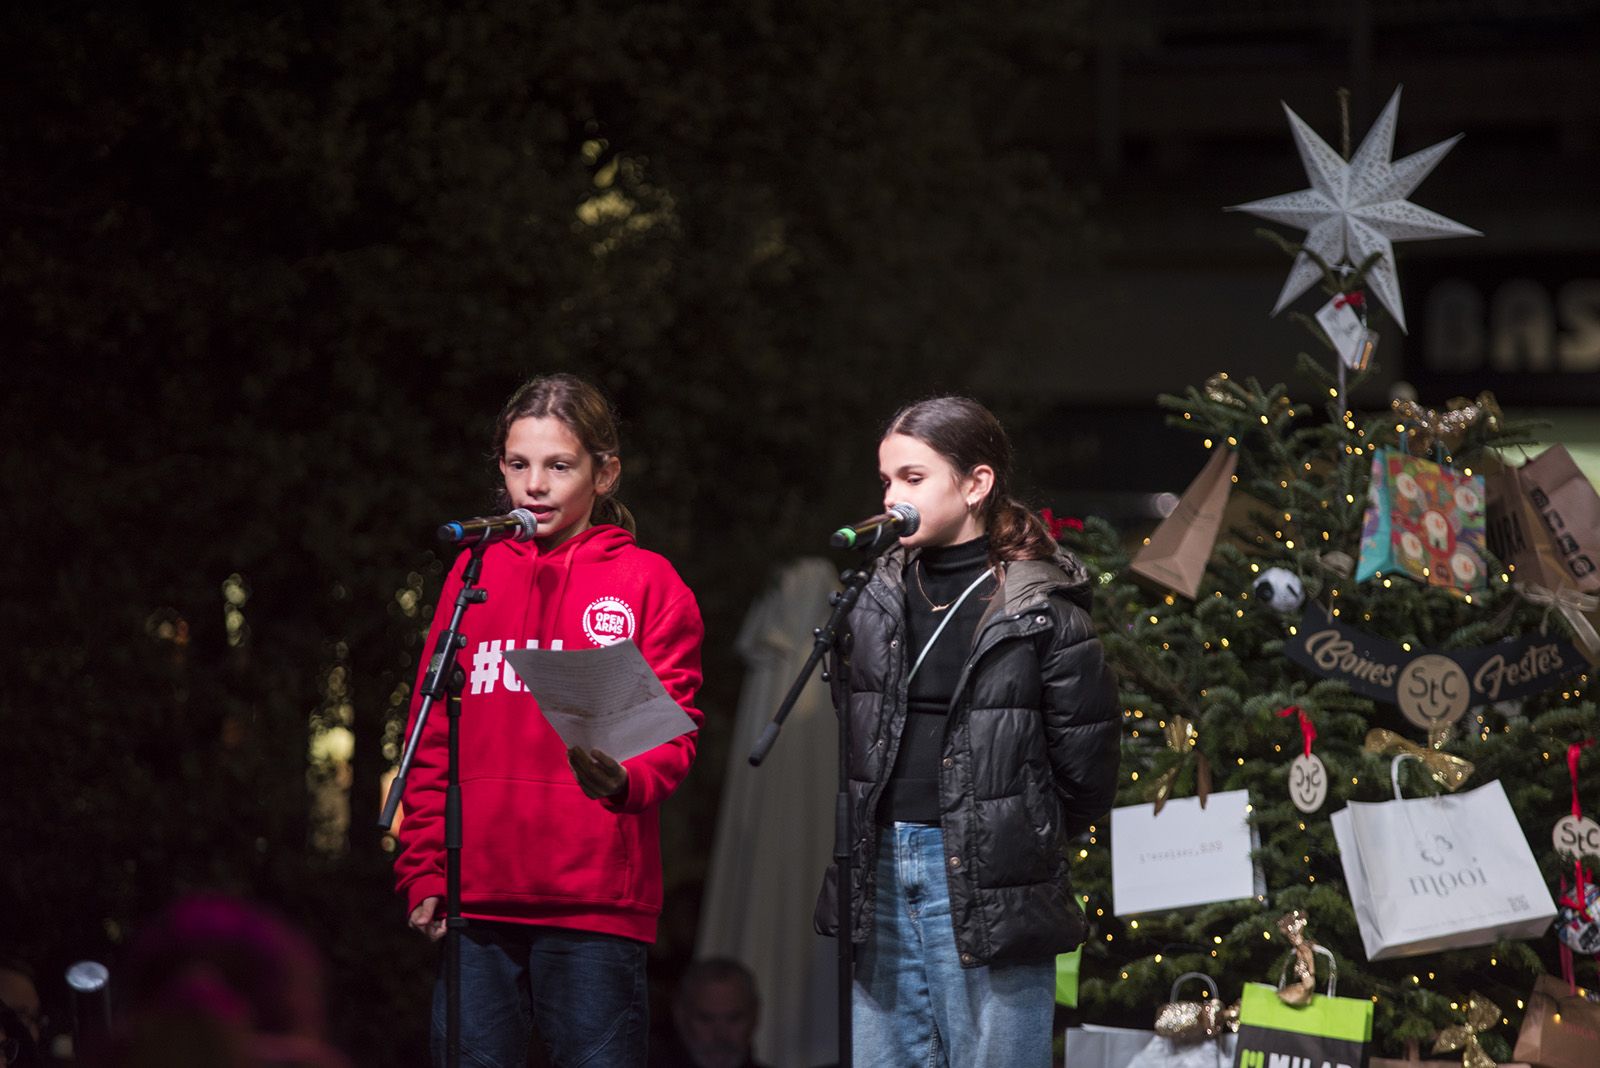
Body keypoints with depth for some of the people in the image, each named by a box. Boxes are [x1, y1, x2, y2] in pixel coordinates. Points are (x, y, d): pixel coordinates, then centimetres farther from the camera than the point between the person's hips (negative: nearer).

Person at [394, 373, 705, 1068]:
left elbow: (673, 730, -1)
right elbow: (432, 736, 15)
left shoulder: (647, 583, 5)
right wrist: (423, 871, 6)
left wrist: (623, 779, -23)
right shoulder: (473, 575, 15)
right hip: (476, 898, 3)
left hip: (595, 902, -3)